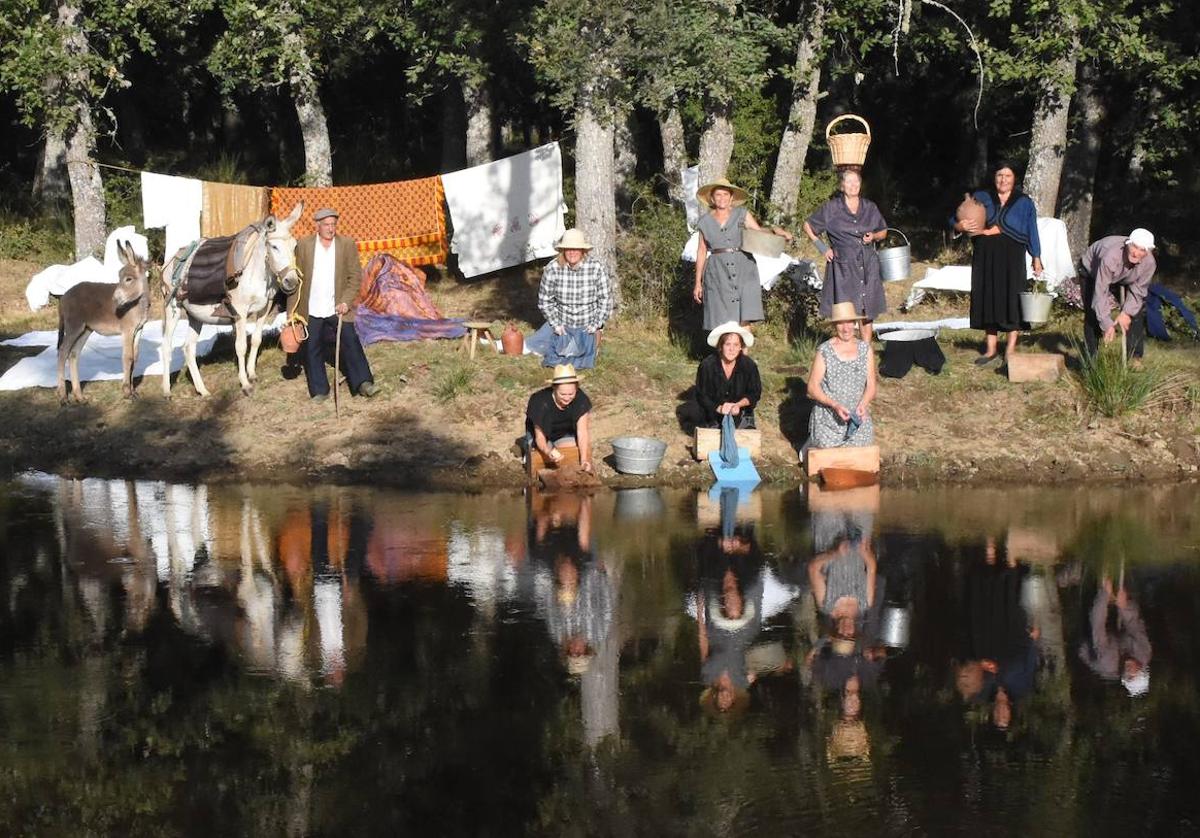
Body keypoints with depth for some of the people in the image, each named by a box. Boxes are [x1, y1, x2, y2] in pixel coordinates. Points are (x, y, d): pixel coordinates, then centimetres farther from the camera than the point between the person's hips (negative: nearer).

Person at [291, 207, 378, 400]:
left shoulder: (347, 244, 1)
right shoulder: (303, 245, 1)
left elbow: (355, 276, 1)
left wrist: (346, 301, -12)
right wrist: (292, 310, -1)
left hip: (337, 308, -1)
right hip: (311, 310, 1)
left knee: (351, 344, -9)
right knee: (312, 350, 5)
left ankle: (363, 383, -8)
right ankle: (319, 390, 13)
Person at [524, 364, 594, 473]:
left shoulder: (580, 399, -28)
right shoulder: (541, 402, -35)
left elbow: (582, 432, -28)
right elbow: (539, 436, -33)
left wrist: (584, 460, -43)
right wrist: (548, 451, -56)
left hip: (565, 433, 2)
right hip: (541, 433, -2)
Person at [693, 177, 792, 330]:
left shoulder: (741, 214, 8)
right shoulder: (705, 221, 10)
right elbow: (701, 251, 12)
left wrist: (775, 230, -21)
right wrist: (698, 282, 10)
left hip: (742, 268, 0)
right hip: (717, 272, 1)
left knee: (743, 319, -11)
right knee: (721, 322, -4)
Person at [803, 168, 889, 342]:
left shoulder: (870, 207, 9)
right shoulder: (831, 208, 1)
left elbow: (883, 231, 20)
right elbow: (808, 226, 10)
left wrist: (873, 236, -3)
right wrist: (823, 248, 3)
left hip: (868, 265, 3)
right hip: (843, 266, -3)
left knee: (868, 312, 4)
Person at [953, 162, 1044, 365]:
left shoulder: (1024, 202, 7)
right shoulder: (981, 198, 8)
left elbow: (1031, 232, 7)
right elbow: (956, 220, 4)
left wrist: (1036, 258, -1)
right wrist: (961, 226, -20)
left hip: (1011, 257, -2)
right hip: (985, 257, 2)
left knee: (1010, 300, -4)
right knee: (988, 299, 4)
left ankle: (1011, 350, 3)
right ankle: (991, 349, 13)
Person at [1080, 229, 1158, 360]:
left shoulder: (1149, 263, -31)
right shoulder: (1110, 257, -46)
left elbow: (1137, 290, -16)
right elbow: (1100, 292, -41)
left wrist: (1127, 312, -29)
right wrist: (1107, 323, -41)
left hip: (1124, 279, 4)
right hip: (1092, 271, -4)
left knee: (1136, 310, -6)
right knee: (1093, 314, -15)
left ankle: (1134, 357, 3)